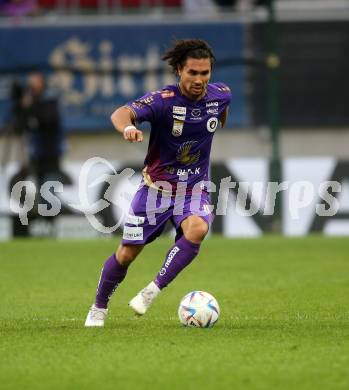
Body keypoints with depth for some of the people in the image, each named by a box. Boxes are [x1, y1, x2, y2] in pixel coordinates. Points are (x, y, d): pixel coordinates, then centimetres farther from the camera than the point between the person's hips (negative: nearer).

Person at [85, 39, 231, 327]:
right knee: (127, 254, 2)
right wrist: (128, 127, -61)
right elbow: (121, 113, -40)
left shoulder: (220, 95, -8)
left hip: (195, 189, 2)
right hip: (157, 186, -2)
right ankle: (99, 308, 27)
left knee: (197, 229, -31)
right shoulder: (163, 100, -22)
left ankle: (153, 290, -20)